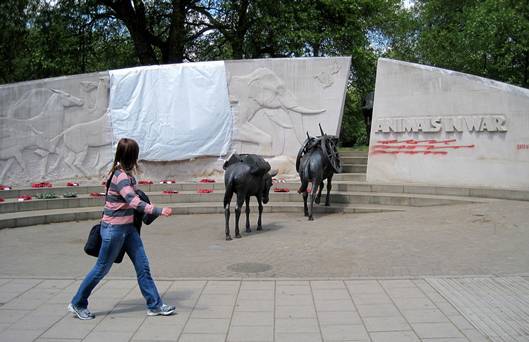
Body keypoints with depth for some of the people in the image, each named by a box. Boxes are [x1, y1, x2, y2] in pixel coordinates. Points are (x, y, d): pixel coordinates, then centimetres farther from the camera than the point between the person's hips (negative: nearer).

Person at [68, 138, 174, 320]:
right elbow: (135, 202, -34)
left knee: (142, 266, 6)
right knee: (102, 268, 6)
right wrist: (159, 211, -40)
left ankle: (155, 305, 12)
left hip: (127, 227, 9)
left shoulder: (126, 174, 5)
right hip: (114, 228, -9)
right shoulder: (121, 177, -23)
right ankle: (77, 304, 25)